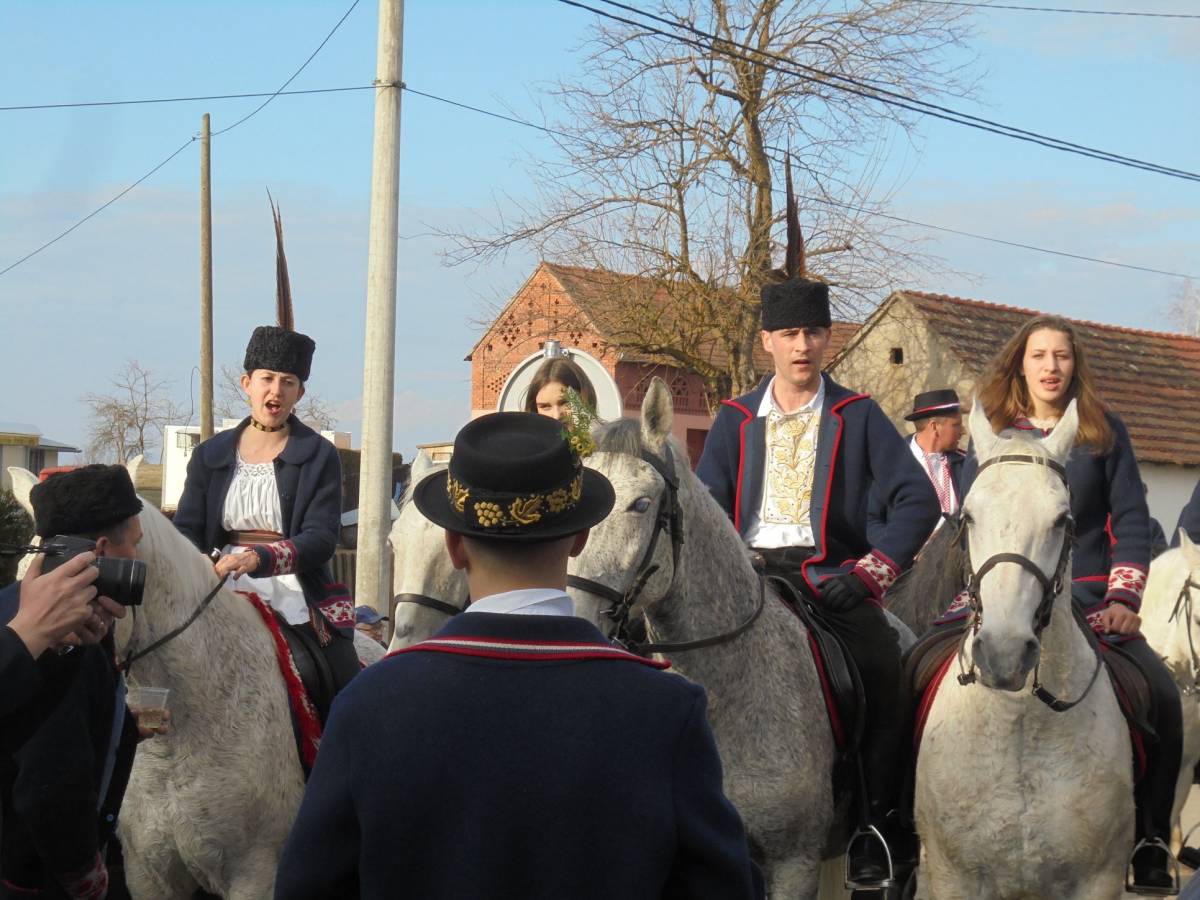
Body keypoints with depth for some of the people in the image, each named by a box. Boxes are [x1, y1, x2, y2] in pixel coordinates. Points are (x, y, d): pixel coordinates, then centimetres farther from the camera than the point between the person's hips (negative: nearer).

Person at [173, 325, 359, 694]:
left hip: (297, 599, -2)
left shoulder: (319, 456, 1)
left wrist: (257, 558, -26)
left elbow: (321, 539, -9)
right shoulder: (211, 455, 12)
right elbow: (187, 529, 7)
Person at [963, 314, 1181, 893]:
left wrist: (1123, 599, -8)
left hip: (1091, 601, 0)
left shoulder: (1106, 432, 9)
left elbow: (1131, 520, 4)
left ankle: (1151, 844, -9)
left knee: (1160, 694, -22)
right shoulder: (992, 434, 10)